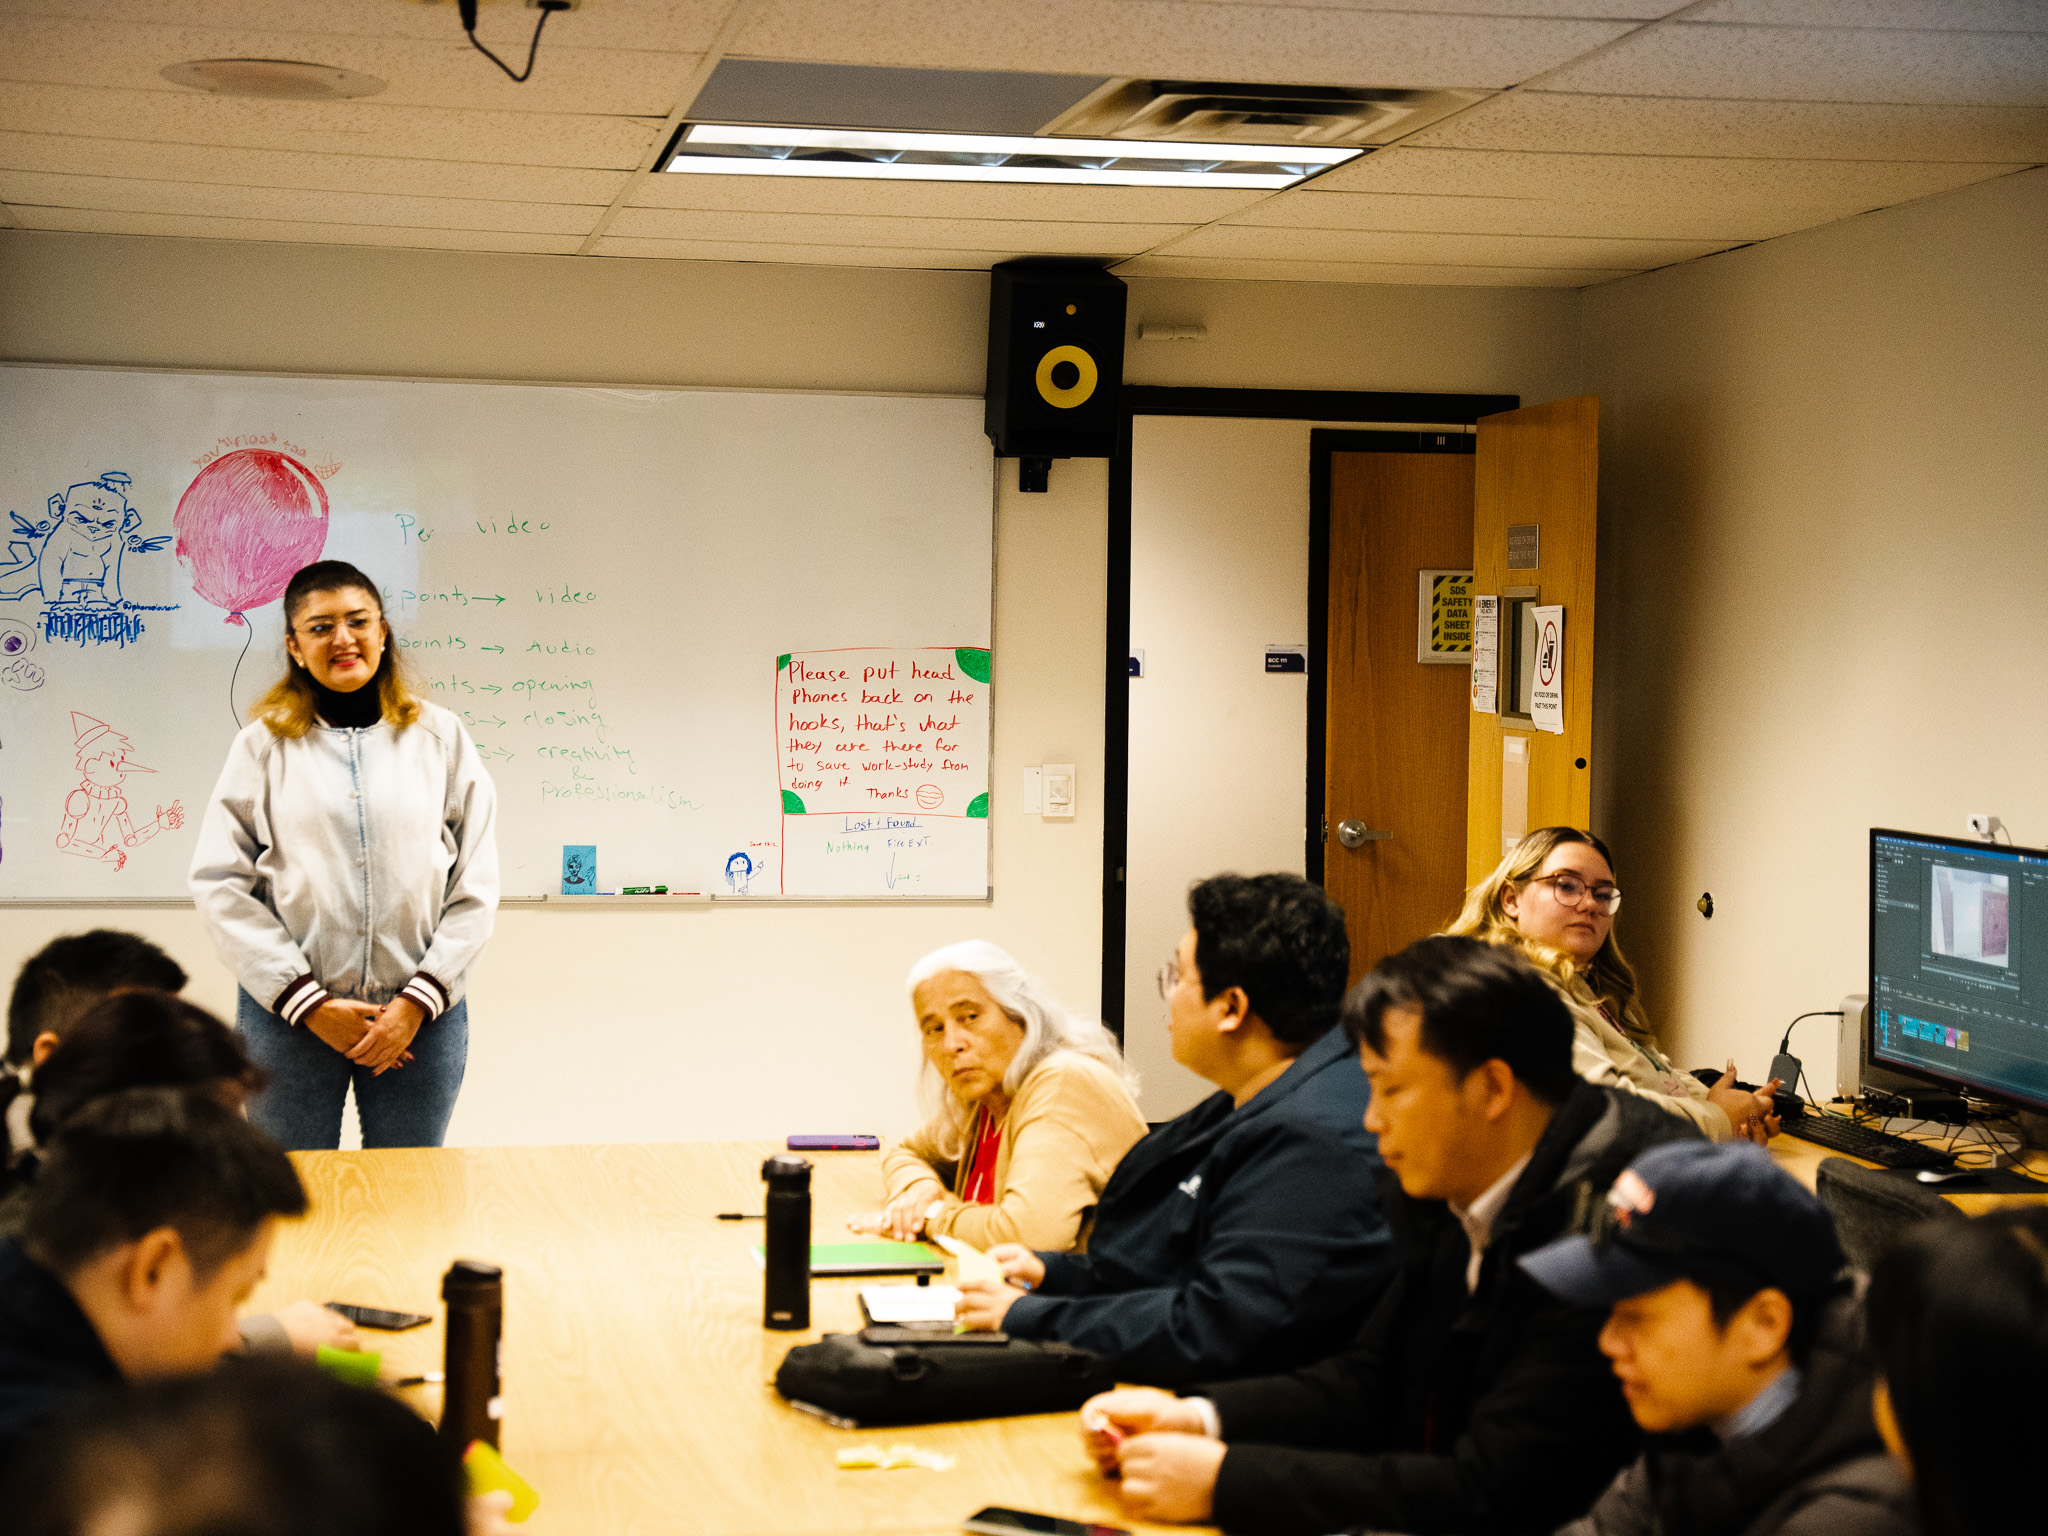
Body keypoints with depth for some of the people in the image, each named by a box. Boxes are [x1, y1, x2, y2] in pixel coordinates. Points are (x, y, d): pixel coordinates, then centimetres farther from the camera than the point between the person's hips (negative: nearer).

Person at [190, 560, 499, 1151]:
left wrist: (418, 1001, -6)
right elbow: (219, 885, -2)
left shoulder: (441, 737, 6)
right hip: (287, 1017, -1)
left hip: (421, 1014, 1)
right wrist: (308, 1003, -8)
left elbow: (477, 884, 4)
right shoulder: (263, 746, 3)